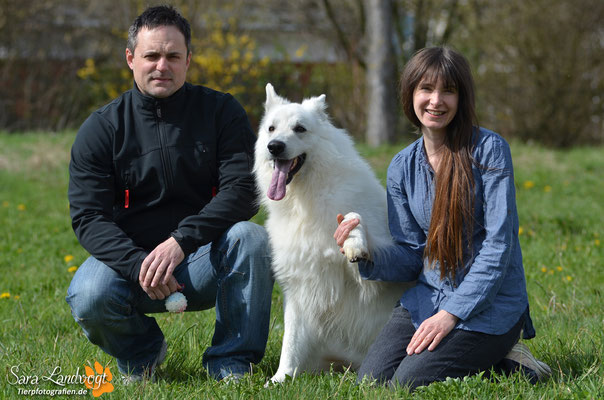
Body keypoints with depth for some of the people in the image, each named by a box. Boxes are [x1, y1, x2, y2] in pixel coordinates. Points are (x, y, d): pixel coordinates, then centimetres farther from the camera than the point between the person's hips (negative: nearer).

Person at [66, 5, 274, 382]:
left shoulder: (221, 111, -1)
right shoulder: (101, 128, -1)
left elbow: (243, 191, -12)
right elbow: (88, 216, -8)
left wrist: (181, 241, -27)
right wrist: (138, 265, -27)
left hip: (205, 264, 0)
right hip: (130, 259, 0)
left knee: (250, 238, -30)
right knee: (89, 297, -30)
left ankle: (230, 364, -14)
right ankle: (141, 352, 6)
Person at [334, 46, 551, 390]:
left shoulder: (489, 149, -9)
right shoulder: (402, 167, 6)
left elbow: (499, 244, -14)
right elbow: (411, 257, 6)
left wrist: (451, 314, -20)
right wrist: (368, 258, -16)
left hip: (490, 303, -5)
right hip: (427, 297, 6)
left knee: (409, 382, -21)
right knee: (372, 379, -13)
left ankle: (502, 362, 2)